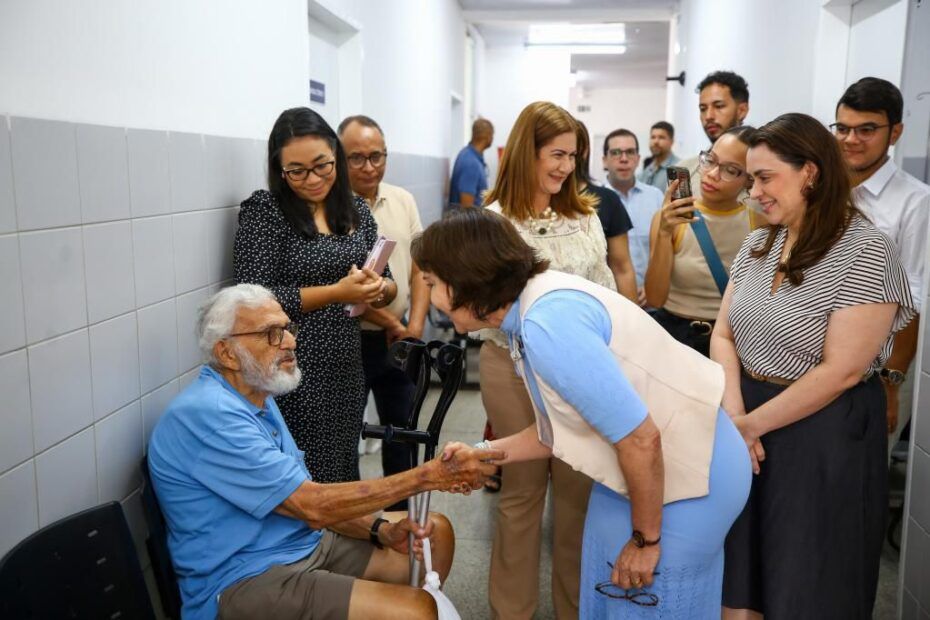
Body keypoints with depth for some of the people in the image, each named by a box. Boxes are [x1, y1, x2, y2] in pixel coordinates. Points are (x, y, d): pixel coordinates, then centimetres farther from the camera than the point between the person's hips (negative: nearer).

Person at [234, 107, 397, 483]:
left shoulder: (357, 210, 8)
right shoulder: (263, 211, -8)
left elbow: (388, 286, 11)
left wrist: (378, 289, -13)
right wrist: (335, 292, -22)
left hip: (347, 371, 5)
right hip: (293, 378, -5)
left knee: (344, 473, 15)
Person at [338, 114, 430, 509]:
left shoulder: (403, 200, 6)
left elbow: (420, 269, 7)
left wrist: (414, 325, -6)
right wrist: (389, 324, -11)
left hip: (399, 339, 6)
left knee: (401, 430, 18)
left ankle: (399, 511, 36)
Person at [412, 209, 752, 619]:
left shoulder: (547, 323, -28)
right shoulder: (530, 310, 2)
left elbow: (641, 439, -26)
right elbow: (559, 429, 10)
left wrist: (645, 539, -14)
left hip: (696, 472, -9)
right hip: (646, 471, 9)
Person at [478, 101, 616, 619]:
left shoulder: (585, 214, 6)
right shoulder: (494, 221, -7)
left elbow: (605, 293, 9)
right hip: (515, 367, -3)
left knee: (579, 488, 11)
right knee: (522, 488, 11)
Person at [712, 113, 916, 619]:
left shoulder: (867, 251, -15)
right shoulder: (756, 245, 6)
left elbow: (841, 372, -19)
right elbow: (723, 336, 5)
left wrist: (752, 424, -12)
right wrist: (734, 415, -10)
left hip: (826, 431, -6)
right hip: (748, 418, 6)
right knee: (739, 577, 14)